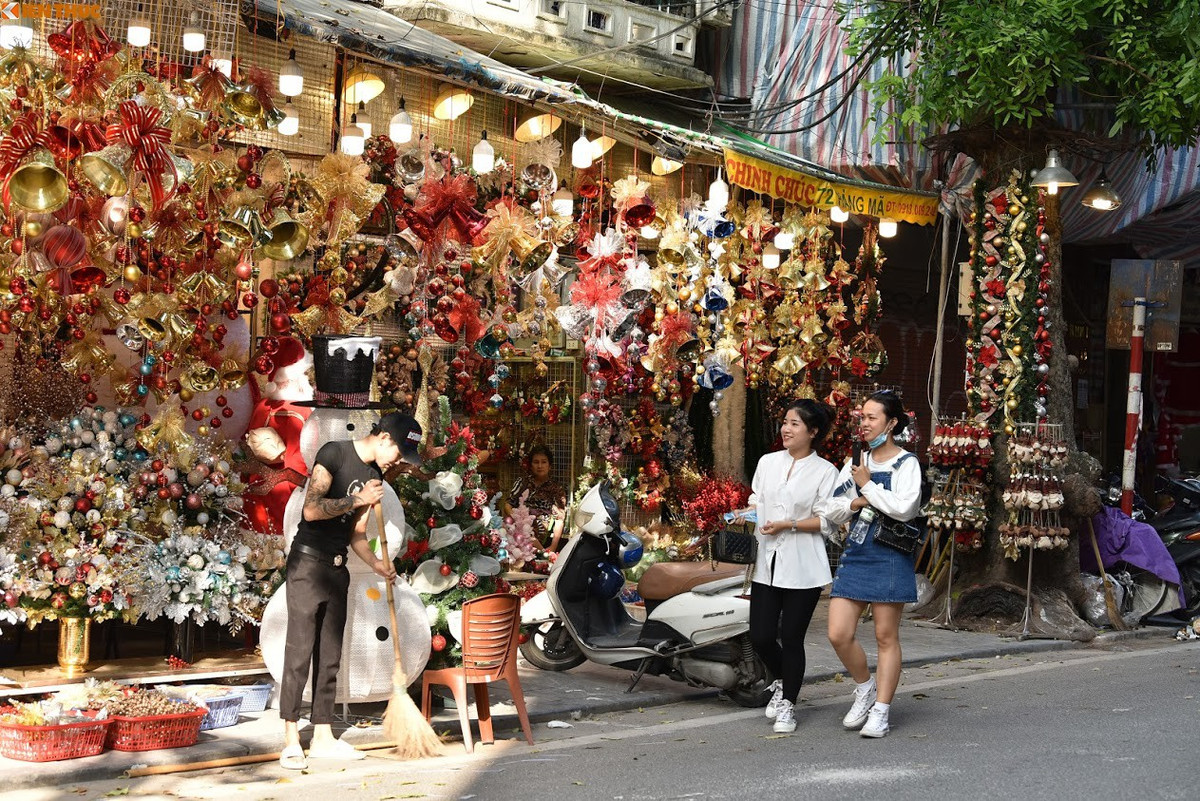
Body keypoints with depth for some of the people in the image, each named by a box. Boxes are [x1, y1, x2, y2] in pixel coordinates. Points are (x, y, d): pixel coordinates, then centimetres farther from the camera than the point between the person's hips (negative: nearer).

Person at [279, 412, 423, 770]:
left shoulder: (375, 476, 12)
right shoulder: (334, 454, -11)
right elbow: (311, 509, -20)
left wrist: (376, 563, -2)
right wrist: (358, 500, -15)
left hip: (337, 568, 8)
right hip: (308, 562, -8)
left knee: (330, 656, 8)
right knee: (299, 652, -8)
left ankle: (322, 737, 14)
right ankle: (291, 740, -5)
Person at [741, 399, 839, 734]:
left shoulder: (825, 471, -2)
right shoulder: (767, 462, 12)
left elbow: (828, 519, -7)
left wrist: (788, 524, -15)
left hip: (802, 568, -4)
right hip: (767, 564, 4)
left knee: (791, 638, 0)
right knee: (761, 637, 0)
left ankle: (788, 703, 17)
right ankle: (782, 682, 30)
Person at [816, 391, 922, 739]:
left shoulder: (906, 464, -2)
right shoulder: (855, 464, 14)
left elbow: (904, 507, -18)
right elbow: (830, 512, 14)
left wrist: (868, 485, -8)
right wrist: (855, 503, -6)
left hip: (890, 557, -5)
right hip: (854, 555, 5)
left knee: (886, 637, 2)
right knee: (838, 634, -2)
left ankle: (880, 712, 10)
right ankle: (865, 686, 23)